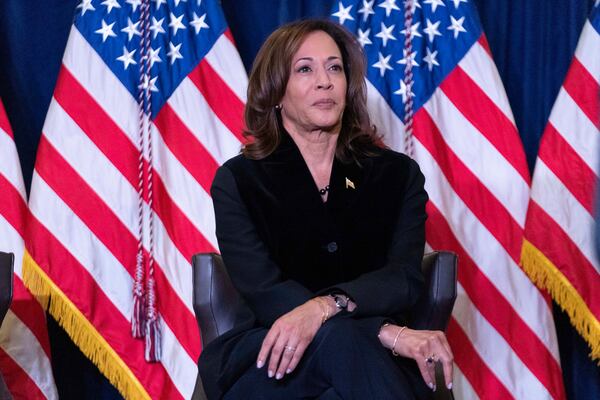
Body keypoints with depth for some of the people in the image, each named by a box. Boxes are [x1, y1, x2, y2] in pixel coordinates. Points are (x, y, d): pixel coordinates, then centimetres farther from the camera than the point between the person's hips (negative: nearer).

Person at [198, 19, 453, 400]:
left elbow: (404, 278, -6)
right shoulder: (239, 180, 5)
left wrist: (325, 306, -30)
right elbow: (265, 292, -9)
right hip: (263, 362, -1)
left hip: (376, 358, 2)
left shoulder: (398, 174, 10)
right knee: (337, 337, -36)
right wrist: (388, 333, -24)